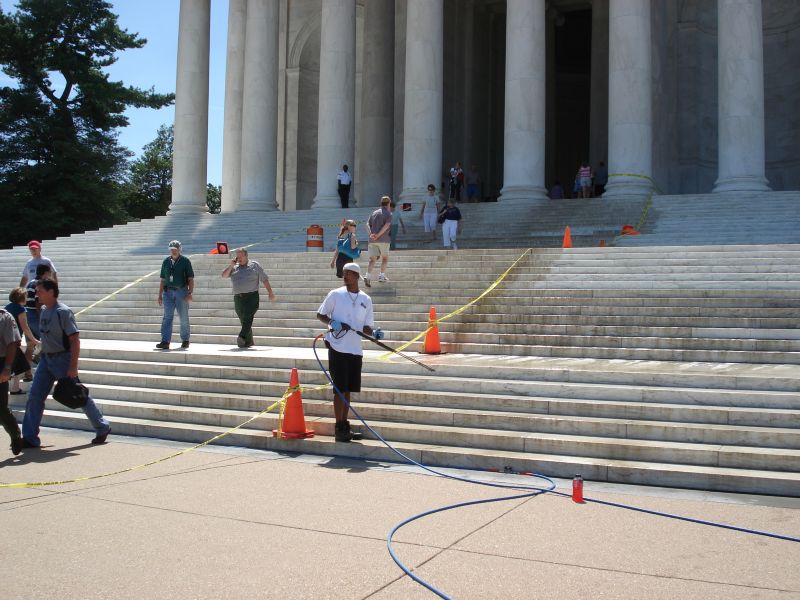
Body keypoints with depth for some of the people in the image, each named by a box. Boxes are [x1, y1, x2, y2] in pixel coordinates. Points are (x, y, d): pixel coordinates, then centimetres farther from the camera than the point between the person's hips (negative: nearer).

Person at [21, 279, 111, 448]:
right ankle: (30, 438, 9)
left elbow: (75, 340, -20)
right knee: (34, 397, 2)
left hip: (62, 359, -8)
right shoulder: (43, 310, 7)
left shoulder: (63, 312, -17)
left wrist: (73, 367, -23)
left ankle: (103, 428, 17)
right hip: (46, 359, 8)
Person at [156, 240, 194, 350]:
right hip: (168, 292, 3)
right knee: (167, 317, -6)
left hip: (181, 292, -3)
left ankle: (185, 340, 17)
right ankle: (165, 342, -10)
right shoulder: (166, 261, 11)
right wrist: (160, 295, 10)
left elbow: (190, 279, -3)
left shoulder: (185, 261, 0)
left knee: (184, 318, 4)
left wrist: (190, 293, -13)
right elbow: (163, 280, 14)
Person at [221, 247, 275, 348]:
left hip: (252, 296, -4)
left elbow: (264, 279, 6)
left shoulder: (255, 265, 7)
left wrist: (270, 293, 0)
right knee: (243, 320, 7)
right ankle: (249, 341, 18)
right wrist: (231, 264, -1)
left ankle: (242, 337, -35)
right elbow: (224, 275, 6)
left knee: (248, 317, -21)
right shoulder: (234, 268, 17)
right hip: (238, 298, 4)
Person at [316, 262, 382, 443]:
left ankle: (345, 425, 20)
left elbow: (366, 326, 12)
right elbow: (320, 314, 6)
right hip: (338, 348, -4)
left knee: (348, 390, 11)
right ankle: (339, 429, 2)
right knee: (340, 389, -4)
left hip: (355, 350, 4)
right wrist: (332, 322, -14)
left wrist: (373, 333, -9)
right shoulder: (335, 294, 0)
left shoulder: (366, 300, 10)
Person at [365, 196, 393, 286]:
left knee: (372, 259, 2)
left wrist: (371, 234, -7)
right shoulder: (388, 213, 1)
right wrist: (378, 235, -19)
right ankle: (382, 276, 14)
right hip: (383, 239, -4)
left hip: (372, 240, 4)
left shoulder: (374, 213, 16)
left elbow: (368, 225, 6)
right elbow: (386, 225, -16)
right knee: (385, 258, 15)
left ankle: (368, 276, -17)